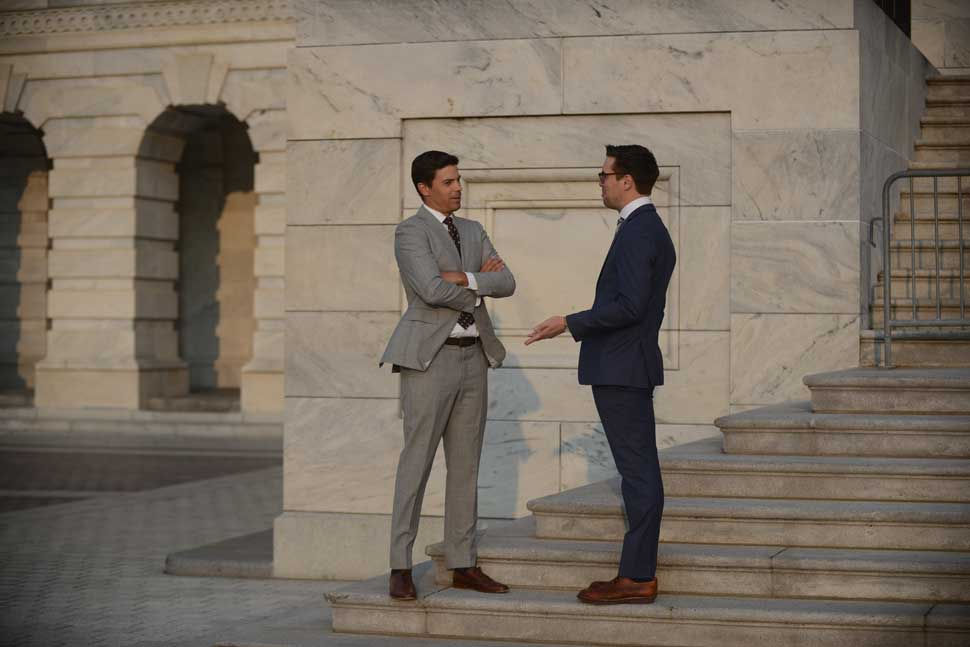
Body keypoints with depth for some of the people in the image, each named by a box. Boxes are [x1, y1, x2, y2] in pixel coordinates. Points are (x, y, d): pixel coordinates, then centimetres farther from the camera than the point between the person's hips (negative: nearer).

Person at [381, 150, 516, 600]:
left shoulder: (473, 231, 14)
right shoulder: (410, 232, -9)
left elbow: (506, 283, 1)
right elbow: (432, 290, -23)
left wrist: (462, 279, -15)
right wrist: (478, 289, -6)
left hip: (472, 357, 7)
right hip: (430, 357, -7)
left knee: (465, 465, 7)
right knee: (417, 461, -7)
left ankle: (463, 566, 12)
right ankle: (400, 568, -2)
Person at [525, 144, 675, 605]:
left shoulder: (637, 231, -16)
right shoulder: (652, 230, 16)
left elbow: (630, 305, -24)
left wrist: (570, 324, -17)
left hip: (621, 369, -11)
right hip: (629, 366, 11)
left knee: (638, 471, -7)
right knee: (640, 471, 10)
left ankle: (637, 578, -5)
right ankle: (638, 571, 14)